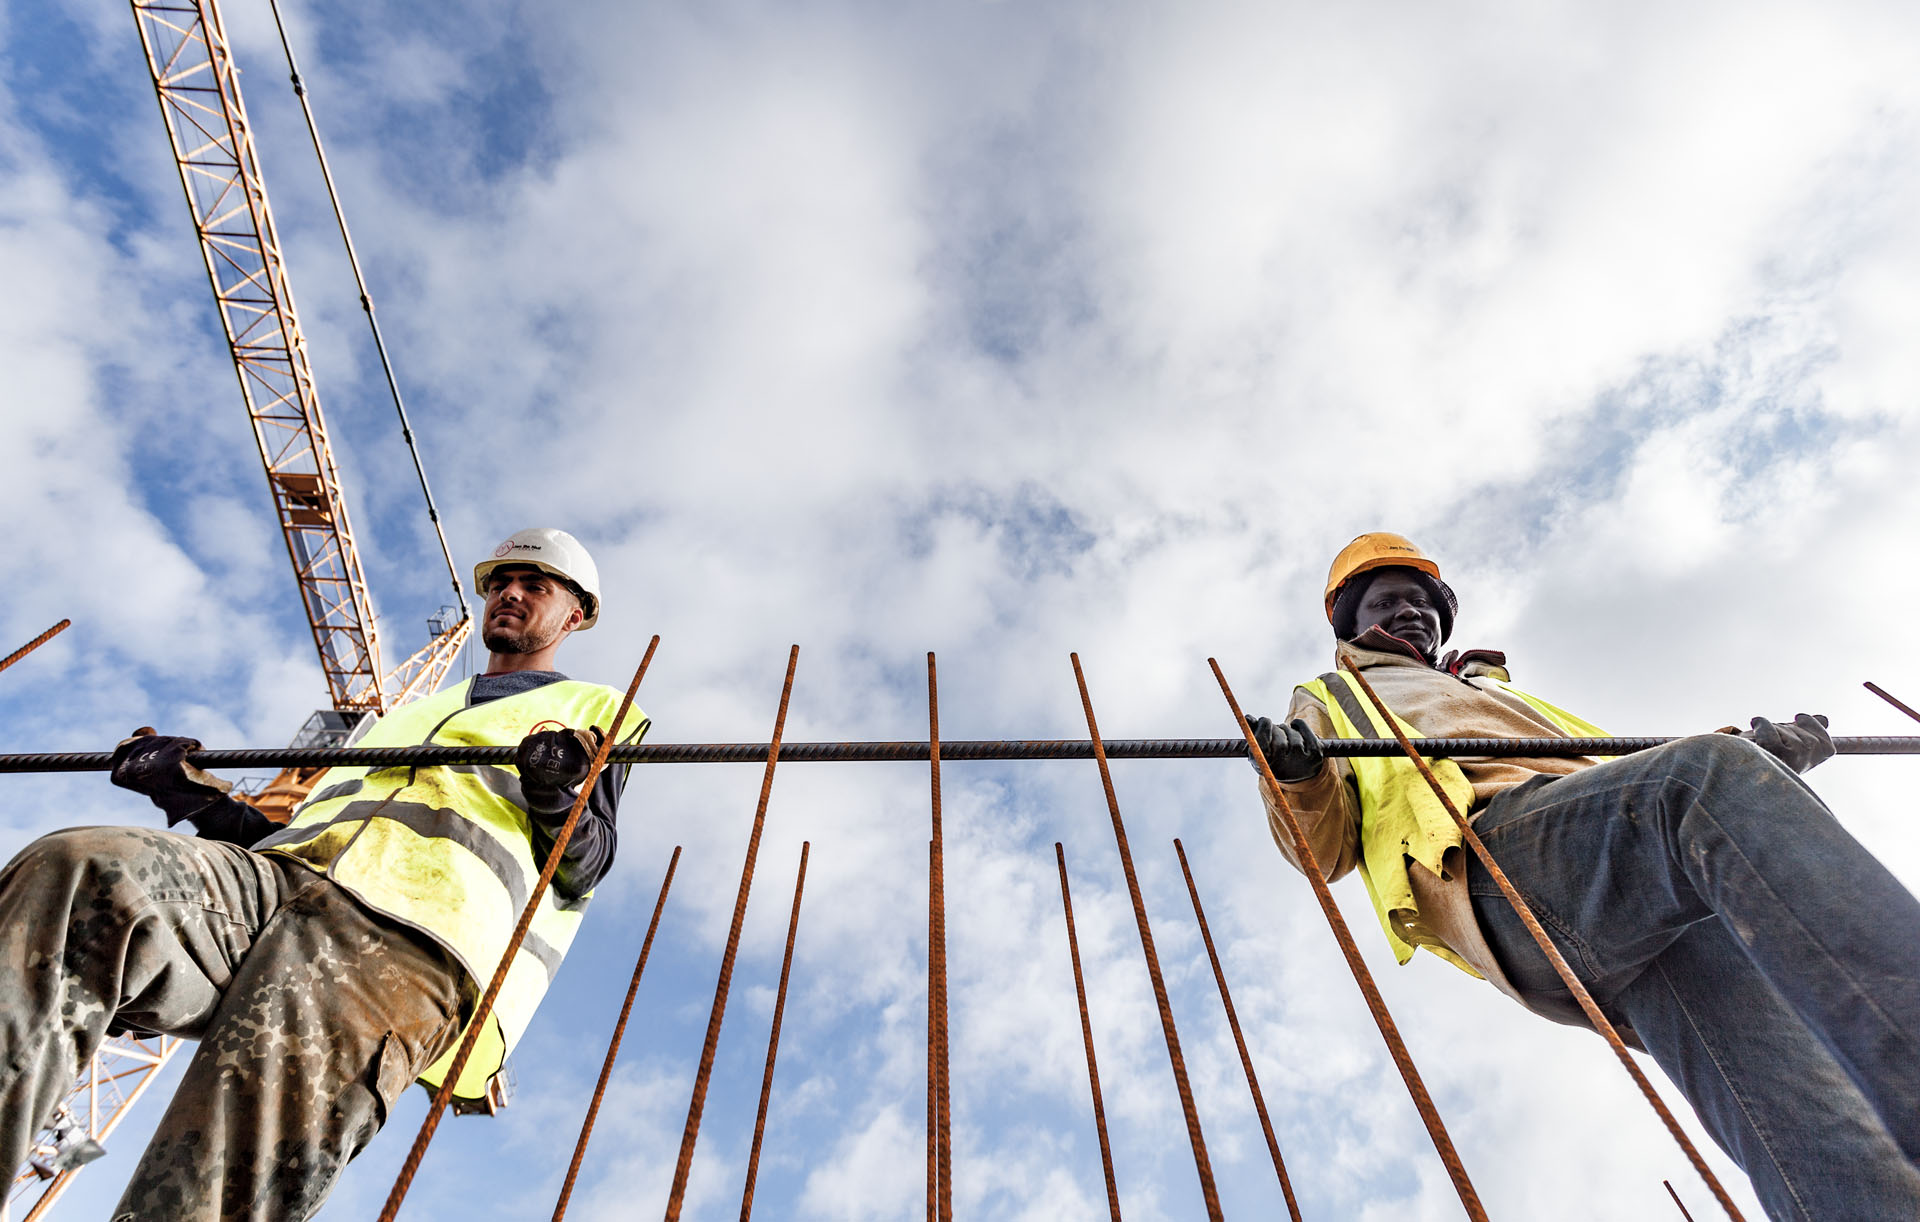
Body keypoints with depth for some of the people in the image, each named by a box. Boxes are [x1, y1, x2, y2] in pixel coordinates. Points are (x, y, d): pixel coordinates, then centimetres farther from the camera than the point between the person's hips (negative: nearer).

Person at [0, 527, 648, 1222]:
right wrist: (195, 795, 21)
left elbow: (584, 867, 9)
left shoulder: (596, 711, 24)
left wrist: (558, 800, -13)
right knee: (75, 873, -25)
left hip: (409, 930, -5)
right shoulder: (408, 712, 41)